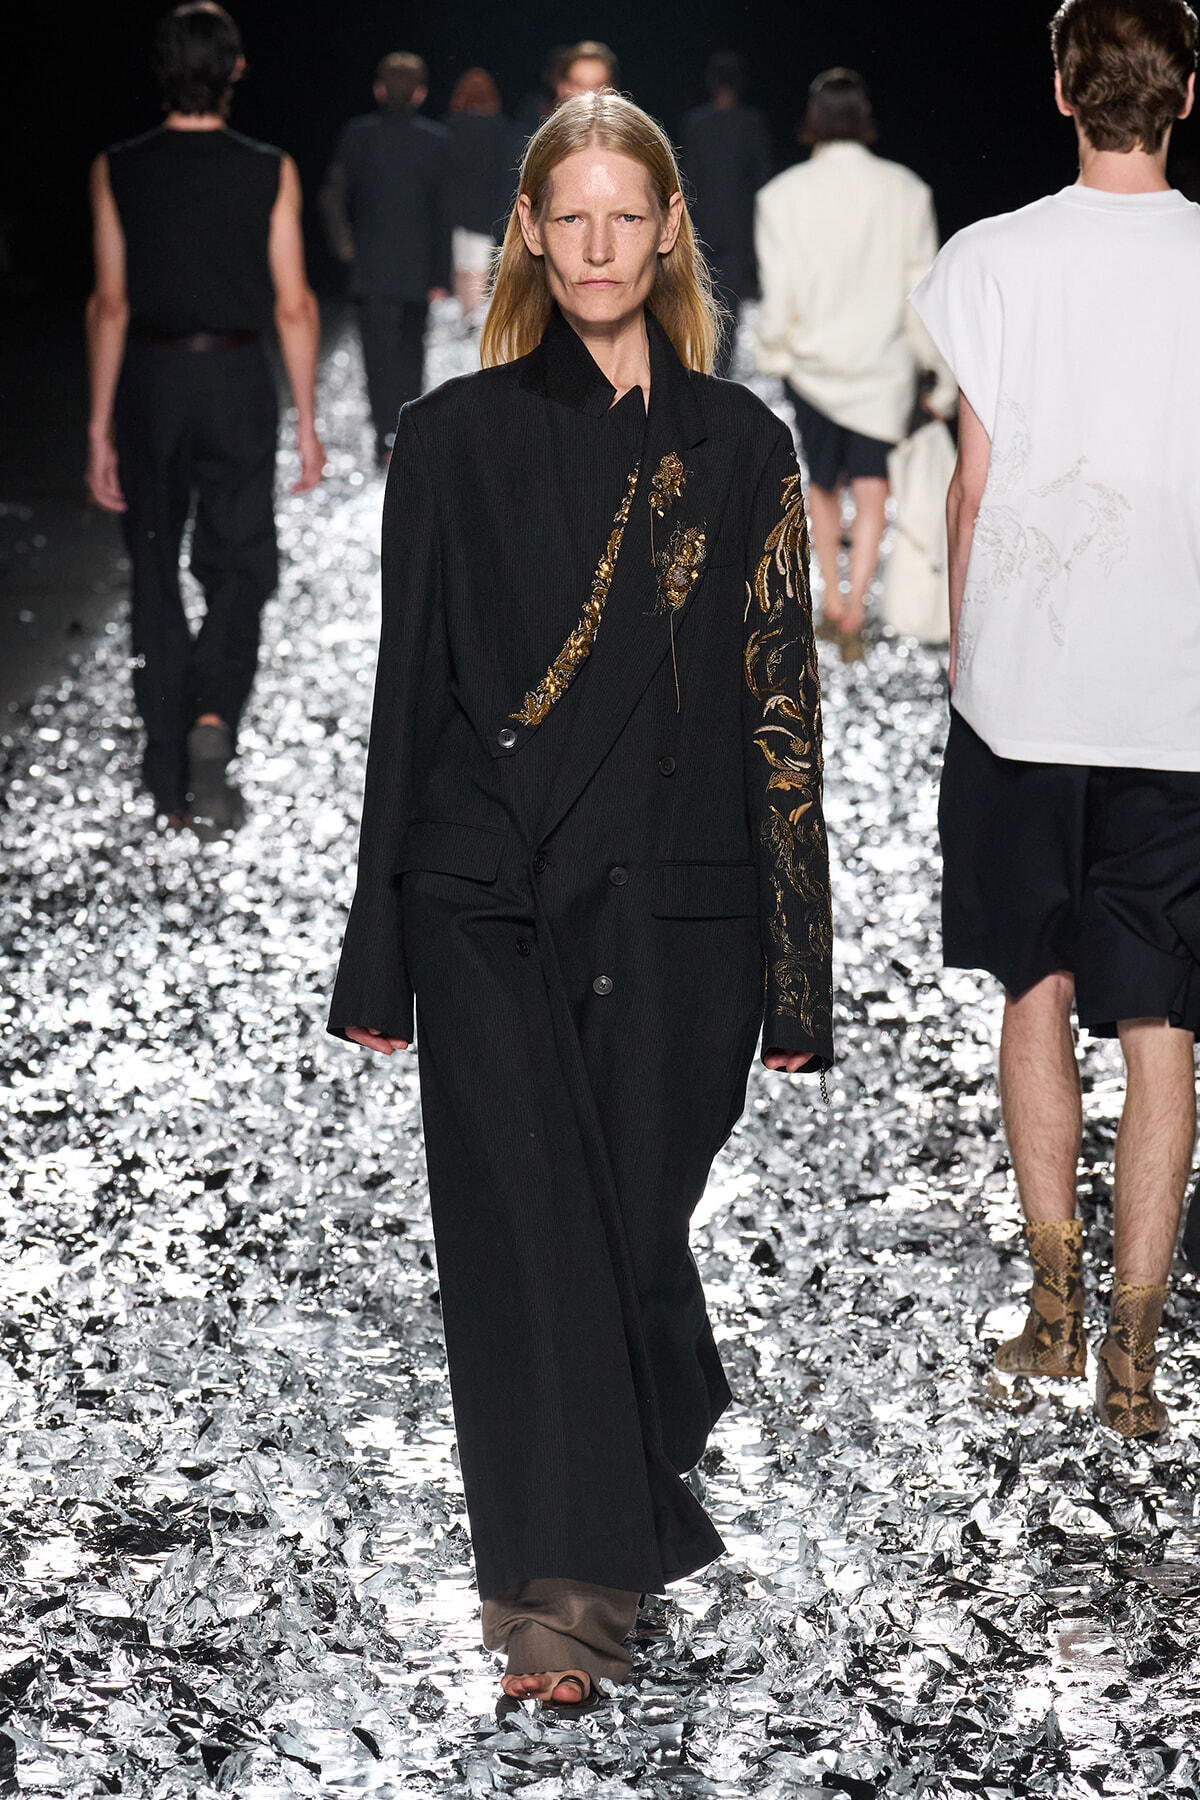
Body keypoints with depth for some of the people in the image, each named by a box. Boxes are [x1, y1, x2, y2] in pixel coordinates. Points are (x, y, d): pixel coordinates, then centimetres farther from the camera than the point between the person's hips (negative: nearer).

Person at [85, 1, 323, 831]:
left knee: (156, 577, 11)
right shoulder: (270, 172, -7)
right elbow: (293, 306, -6)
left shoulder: (118, 171, -4)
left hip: (150, 380, 1)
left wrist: (101, 428, 1)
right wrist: (308, 421, 3)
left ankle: (172, 781, 15)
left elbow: (111, 304, -4)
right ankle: (213, 718, -16)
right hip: (238, 378, -1)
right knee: (239, 566, 10)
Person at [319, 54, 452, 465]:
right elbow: (442, 212, -4)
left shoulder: (357, 135, -4)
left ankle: (387, 437, -10)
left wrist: (343, 243, 8)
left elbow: (332, 196, -8)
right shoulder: (436, 140, -4)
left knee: (379, 351, 1)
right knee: (410, 349, 16)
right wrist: (440, 276, -1)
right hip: (418, 268, 1)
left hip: (370, 265, -1)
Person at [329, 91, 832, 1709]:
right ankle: (560, 1592, -1)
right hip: (492, 909, -1)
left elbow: (782, 709, 3)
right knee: (528, 1231, -6)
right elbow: (410, 688, 4)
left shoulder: (739, 445, 5)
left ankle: (644, 1488, 34)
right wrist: (380, 960, 2)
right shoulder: (457, 436, 3)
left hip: (676, 909, 1)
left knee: (635, 1214, 7)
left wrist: (796, 975, -1)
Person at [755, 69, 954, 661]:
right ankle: (854, 609, -14)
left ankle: (833, 603, 26)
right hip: (884, 365, -1)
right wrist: (942, 374, 4)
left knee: (823, 484, 19)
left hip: (813, 364, 1)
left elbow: (779, 294, -8)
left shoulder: (783, 195, -8)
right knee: (872, 490, 2)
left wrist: (774, 354, 10)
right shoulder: (905, 191, -7)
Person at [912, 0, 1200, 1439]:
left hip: (1024, 681, 0)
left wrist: (964, 646, 11)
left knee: (1036, 993, 16)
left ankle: (1054, 1306, 17)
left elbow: (975, 482, -2)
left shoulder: (993, 259, -5)